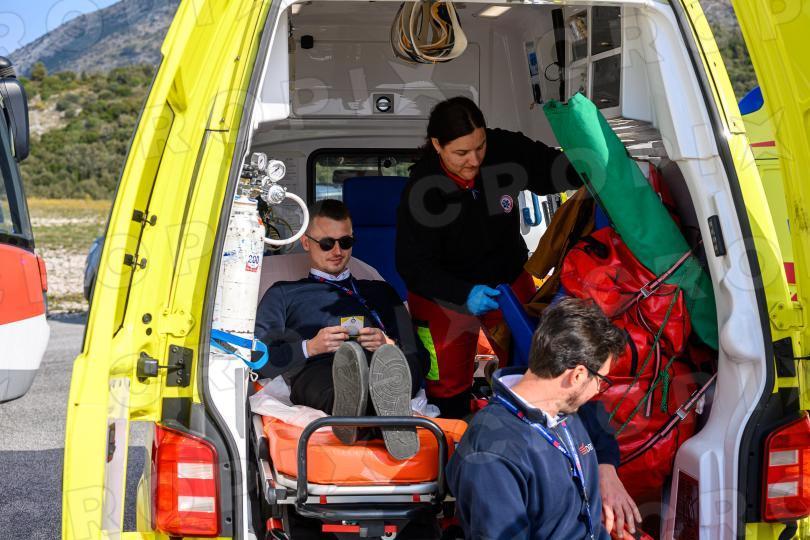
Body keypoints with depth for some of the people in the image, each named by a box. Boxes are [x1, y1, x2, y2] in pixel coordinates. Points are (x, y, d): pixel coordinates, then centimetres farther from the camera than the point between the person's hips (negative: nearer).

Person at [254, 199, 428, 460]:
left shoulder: (380, 292, 37)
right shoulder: (283, 294, 32)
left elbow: (419, 358, 24)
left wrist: (389, 346, 0)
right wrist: (310, 347, -3)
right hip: (316, 371, -2)